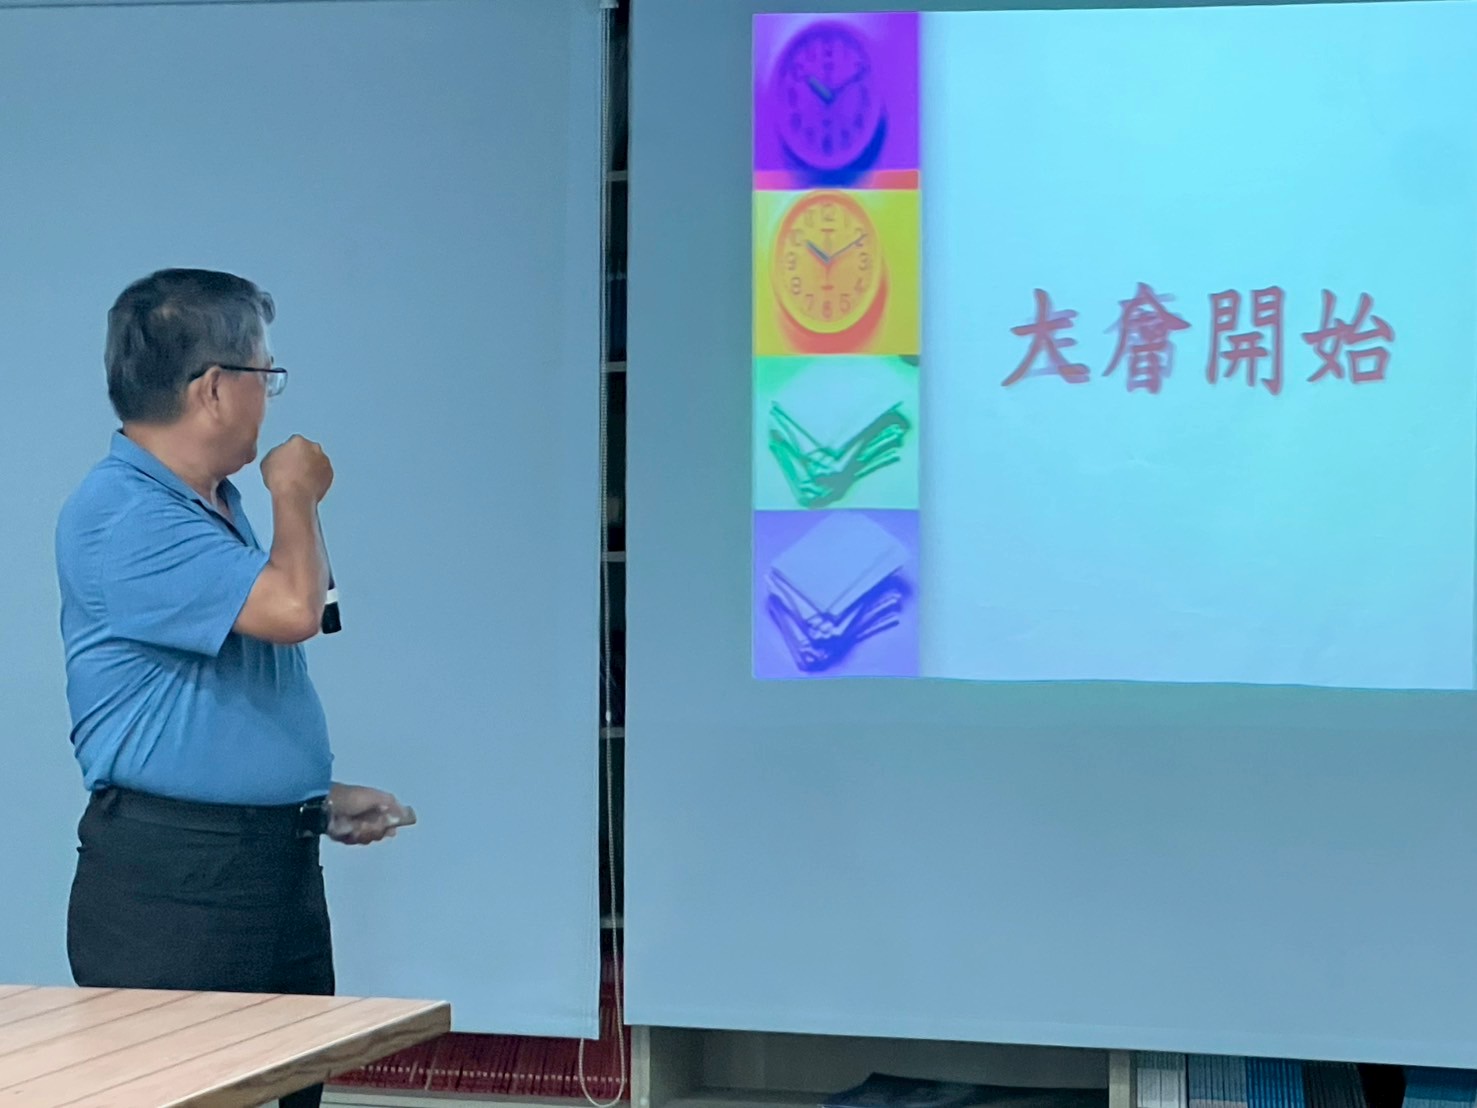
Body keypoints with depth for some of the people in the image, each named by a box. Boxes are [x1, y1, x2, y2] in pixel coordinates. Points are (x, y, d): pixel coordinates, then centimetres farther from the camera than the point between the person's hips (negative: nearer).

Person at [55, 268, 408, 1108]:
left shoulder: (220, 507, 17)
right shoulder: (120, 514, -16)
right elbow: (291, 607, -25)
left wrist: (321, 795, 19)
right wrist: (299, 495, -6)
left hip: (279, 867, 10)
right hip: (168, 877, -10)